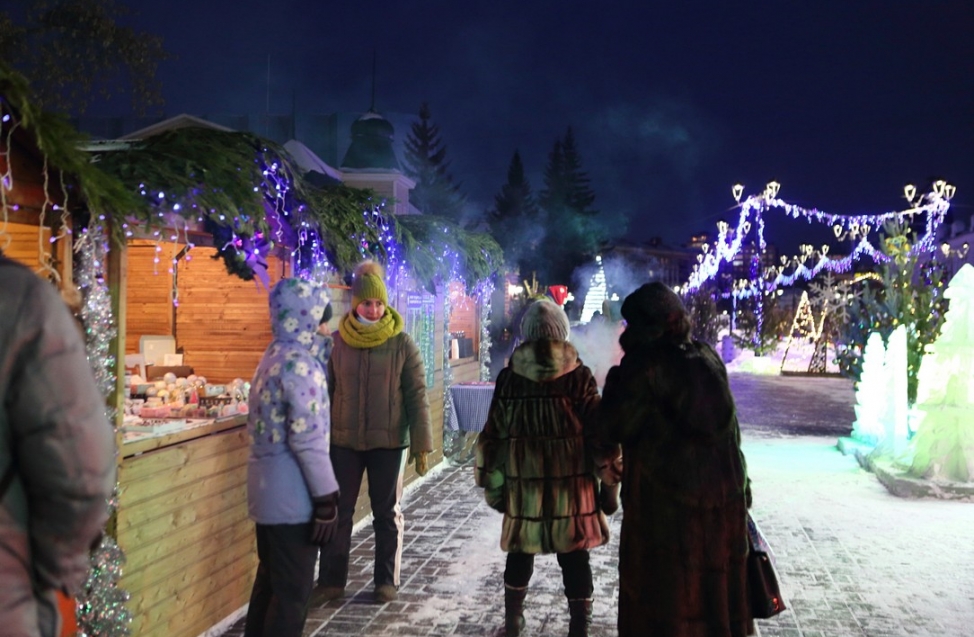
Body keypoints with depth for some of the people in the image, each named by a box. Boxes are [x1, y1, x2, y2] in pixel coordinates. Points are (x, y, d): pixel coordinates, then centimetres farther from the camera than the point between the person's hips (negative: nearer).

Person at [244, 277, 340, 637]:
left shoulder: (273, 356, 11)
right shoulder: (299, 363, -19)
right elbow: (307, 439, -23)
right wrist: (326, 499, -19)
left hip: (266, 487, 10)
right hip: (292, 494, -9)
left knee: (270, 579, 20)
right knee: (293, 590, 1)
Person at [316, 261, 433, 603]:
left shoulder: (402, 344, -6)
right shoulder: (337, 342, 0)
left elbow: (416, 396, -5)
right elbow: (326, 391, 6)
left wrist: (421, 444, -8)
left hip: (389, 442, -1)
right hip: (344, 441, 2)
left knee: (387, 513, 10)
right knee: (338, 512, 8)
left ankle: (387, 580, 23)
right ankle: (331, 580, 20)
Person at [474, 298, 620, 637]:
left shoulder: (508, 377, -1)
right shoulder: (579, 376, -5)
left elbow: (493, 436, 2)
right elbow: (599, 434, -6)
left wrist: (492, 482, 10)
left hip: (523, 483, 2)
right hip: (571, 483, -2)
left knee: (520, 552, 18)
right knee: (574, 557, 7)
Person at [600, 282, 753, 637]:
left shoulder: (645, 364, -15)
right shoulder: (708, 359, 4)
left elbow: (618, 427, -11)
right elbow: (721, 425, 12)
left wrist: (615, 379, -2)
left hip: (666, 501, -6)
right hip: (723, 494, 6)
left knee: (663, 589, 7)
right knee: (715, 583, 17)